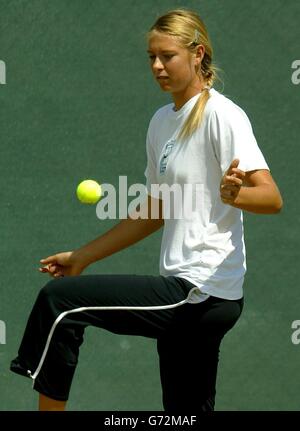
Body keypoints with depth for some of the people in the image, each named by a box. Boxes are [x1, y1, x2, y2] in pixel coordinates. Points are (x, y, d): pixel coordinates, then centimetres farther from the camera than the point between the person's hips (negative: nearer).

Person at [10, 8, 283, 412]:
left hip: (201, 291, -9)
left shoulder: (222, 115, -11)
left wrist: (235, 193, -41)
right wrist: (83, 257, 21)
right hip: (186, 295, 9)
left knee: (58, 300, -13)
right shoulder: (161, 122, 15)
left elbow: (272, 198, -20)